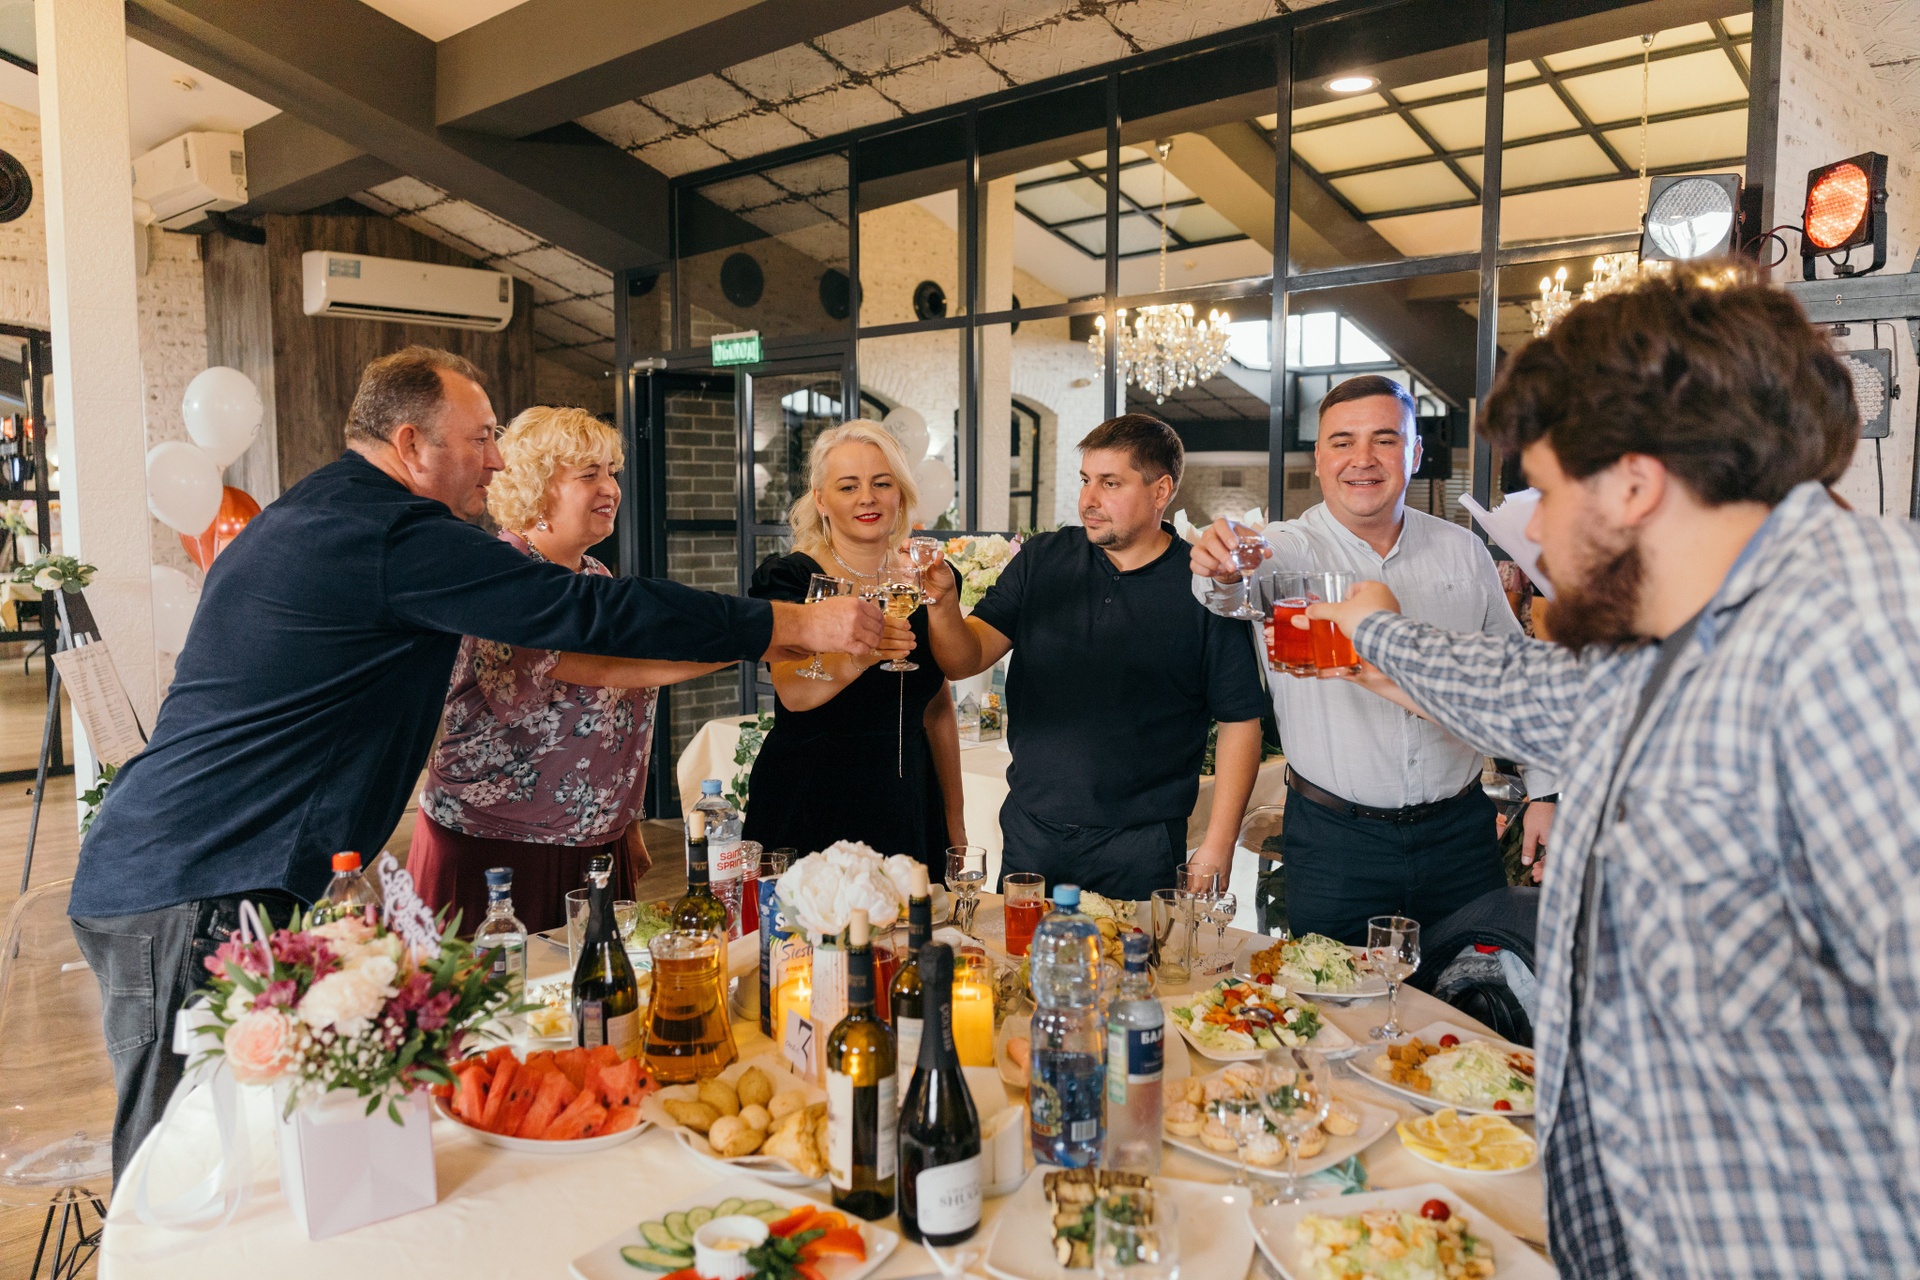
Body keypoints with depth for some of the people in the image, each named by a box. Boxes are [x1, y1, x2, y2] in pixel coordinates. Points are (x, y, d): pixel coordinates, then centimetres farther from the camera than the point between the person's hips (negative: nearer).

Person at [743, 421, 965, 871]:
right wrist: (859, 655, -44)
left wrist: (955, 821, 11)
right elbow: (793, 691, -25)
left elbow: (939, 709, 12)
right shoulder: (791, 578, -8)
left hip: (906, 809, 4)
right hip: (809, 813, -3)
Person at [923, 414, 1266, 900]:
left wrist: (1216, 849, -7)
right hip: (1029, 835, 3)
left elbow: (1240, 722, -4)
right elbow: (965, 660, -4)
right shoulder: (1040, 560, 3)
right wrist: (942, 604, -26)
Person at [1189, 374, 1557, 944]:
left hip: (1459, 830, 3)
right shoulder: (1287, 549, -5)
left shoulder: (1463, 551, 5)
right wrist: (1221, 572, -52)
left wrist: (1545, 791, 10)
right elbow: (1240, 589, -29)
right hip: (1333, 837, -2)